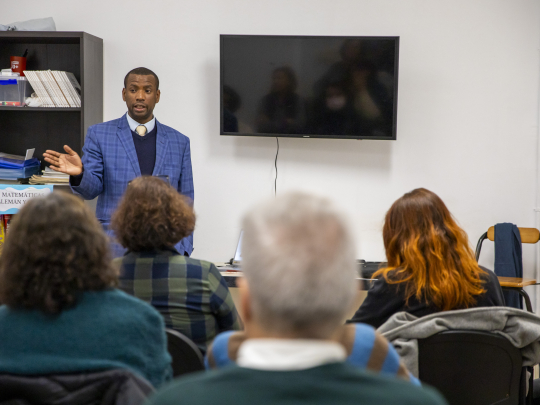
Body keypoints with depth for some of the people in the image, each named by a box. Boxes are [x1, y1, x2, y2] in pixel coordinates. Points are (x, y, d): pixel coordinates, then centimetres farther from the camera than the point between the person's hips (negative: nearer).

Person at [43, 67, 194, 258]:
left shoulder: (179, 142, 9)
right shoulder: (99, 134, 5)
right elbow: (92, 189, -2)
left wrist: (183, 251, 3)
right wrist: (79, 173, -25)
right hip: (113, 250, -1)